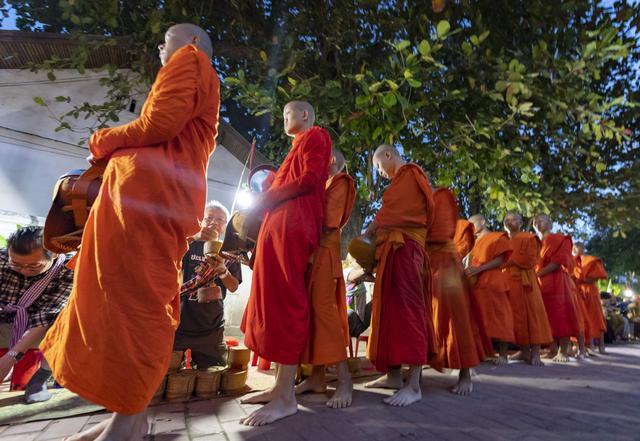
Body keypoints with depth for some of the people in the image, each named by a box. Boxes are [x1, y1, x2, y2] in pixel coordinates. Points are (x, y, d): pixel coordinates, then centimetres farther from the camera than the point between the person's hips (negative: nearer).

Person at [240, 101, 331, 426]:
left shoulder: (315, 136, 8)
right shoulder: (301, 145, 33)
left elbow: (310, 178, -9)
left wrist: (268, 197, -6)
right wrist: (268, 196, 14)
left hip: (293, 225, -9)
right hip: (282, 224, 9)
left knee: (285, 301, -15)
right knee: (276, 300, 4)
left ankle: (287, 397, -12)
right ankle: (280, 386, 9)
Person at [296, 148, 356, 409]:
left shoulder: (339, 182, 3)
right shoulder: (320, 185, 27)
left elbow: (327, 220, -10)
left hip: (323, 251, -8)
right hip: (309, 251, 8)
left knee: (323, 309, -15)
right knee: (310, 310, 3)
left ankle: (344, 379, -11)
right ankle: (317, 376, 9)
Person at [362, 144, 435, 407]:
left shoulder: (408, 174, -1)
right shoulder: (402, 179, 27)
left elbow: (389, 213, -9)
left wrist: (366, 235, -1)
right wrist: (375, 236, 9)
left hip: (403, 248, -10)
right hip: (395, 249, 10)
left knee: (407, 308, -12)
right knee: (391, 308, 8)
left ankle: (413, 385, -10)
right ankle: (394, 374, 14)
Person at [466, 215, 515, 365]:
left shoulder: (497, 237, 6)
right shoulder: (475, 242, 24)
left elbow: (501, 259, -6)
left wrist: (479, 268, -17)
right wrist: (469, 269, 1)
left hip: (492, 281, -6)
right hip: (476, 283, 6)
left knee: (498, 315, -5)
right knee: (481, 318, 1)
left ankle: (503, 354, 0)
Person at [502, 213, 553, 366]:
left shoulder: (528, 238, 4)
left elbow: (529, 260, -9)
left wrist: (511, 260, -8)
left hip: (524, 280, -5)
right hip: (508, 281, 5)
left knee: (530, 313, -6)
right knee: (517, 315, 4)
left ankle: (535, 352, -5)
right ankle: (524, 350, 10)